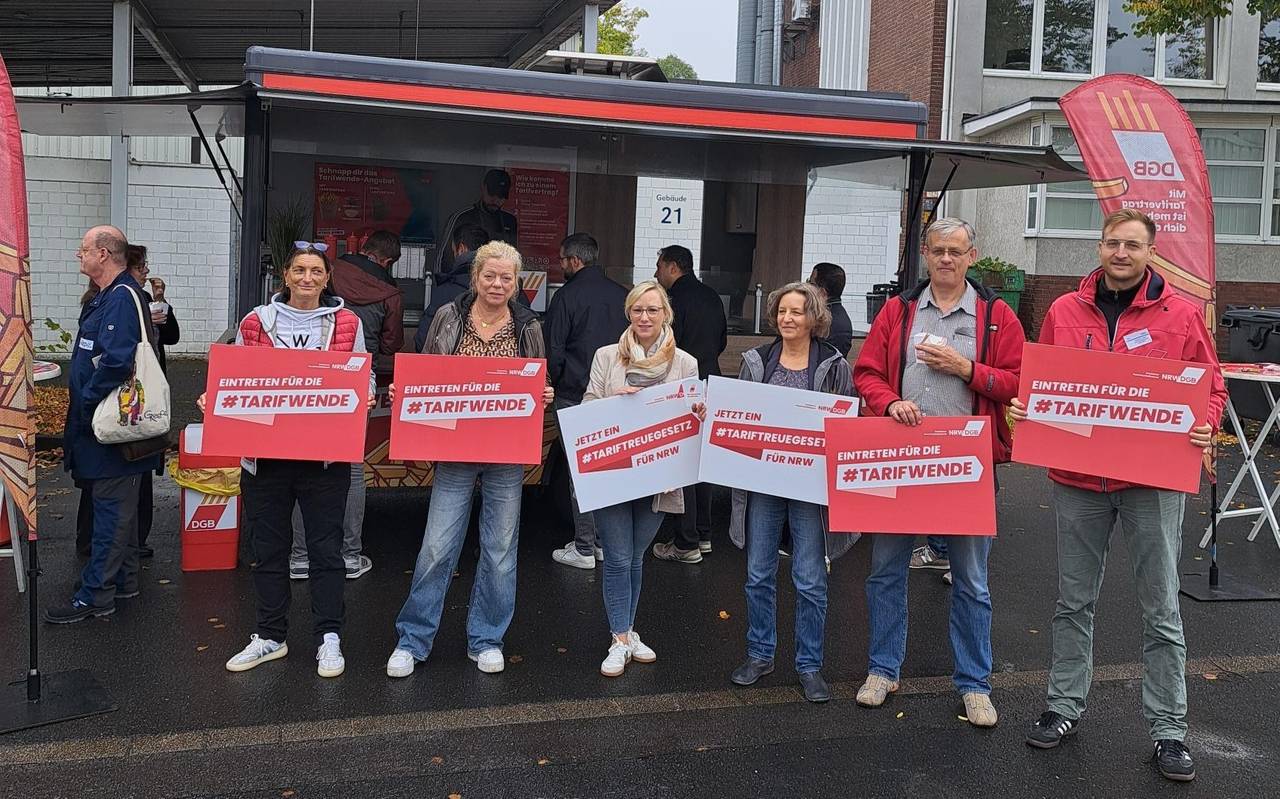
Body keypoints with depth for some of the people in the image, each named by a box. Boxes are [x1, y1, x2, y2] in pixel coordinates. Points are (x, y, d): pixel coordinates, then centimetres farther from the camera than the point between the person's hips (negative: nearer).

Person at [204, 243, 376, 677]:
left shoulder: (347, 323, 2)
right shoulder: (256, 322, 5)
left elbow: (362, 379, 8)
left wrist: (364, 398, -13)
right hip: (265, 454, 2)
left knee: (326, 550, 5)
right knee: (268, 549, 12)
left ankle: (328, 638, 17)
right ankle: (270, 636, 27)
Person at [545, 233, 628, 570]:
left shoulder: (566, 296, -8)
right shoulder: (622, 295, 6)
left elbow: (554, 352, -8)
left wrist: (557, 384, 9)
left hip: (576, 395, -5)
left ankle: (584, 549, 5)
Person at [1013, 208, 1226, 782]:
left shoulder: (1181, 315, -2)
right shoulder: (1064, 311, 4)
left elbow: (1211, 387, 3)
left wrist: (1204, 427, -16)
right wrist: (1025, 407, -7)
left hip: (1154, 480, -2)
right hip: (1077, 476, 2)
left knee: (1160, 609, 6)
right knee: (1074, 602, 13)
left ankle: (1168, 728, 19)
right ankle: (1065, 706, 28)